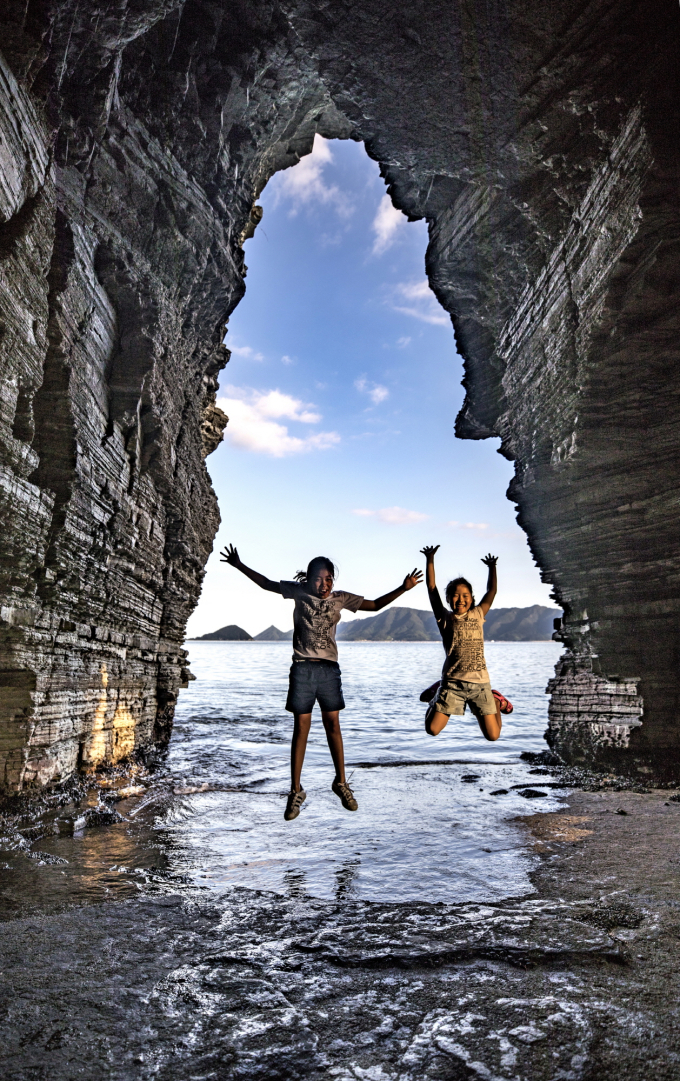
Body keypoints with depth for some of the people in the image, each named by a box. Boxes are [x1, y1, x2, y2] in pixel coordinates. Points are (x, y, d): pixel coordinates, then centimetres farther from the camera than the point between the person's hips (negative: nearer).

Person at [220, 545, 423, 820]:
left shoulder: (340, 598, 5)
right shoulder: (299, 592, 3)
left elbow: (375, 605, 11)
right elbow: (267, 584, 11)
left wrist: (403, 588, 2)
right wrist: (238, 565, 9)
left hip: (329, 668, 1)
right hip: (302, 668, -1)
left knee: (333, 725, 5)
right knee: (301, 727, 1)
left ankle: (341, 782, 20)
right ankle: (296, 791, 10)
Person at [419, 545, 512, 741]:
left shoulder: (477, 615, 12)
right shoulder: (445, 618, 5)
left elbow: (492, 591, 19)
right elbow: (432, 588, 2)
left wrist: (492, 567, 14)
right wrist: (430, 560, 1)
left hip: (480, 683, 2)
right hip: (452, 682, -1)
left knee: (492, 736, 1)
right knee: (432, 730, -4)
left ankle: (496, 701, 32)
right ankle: (437, 694, 26)